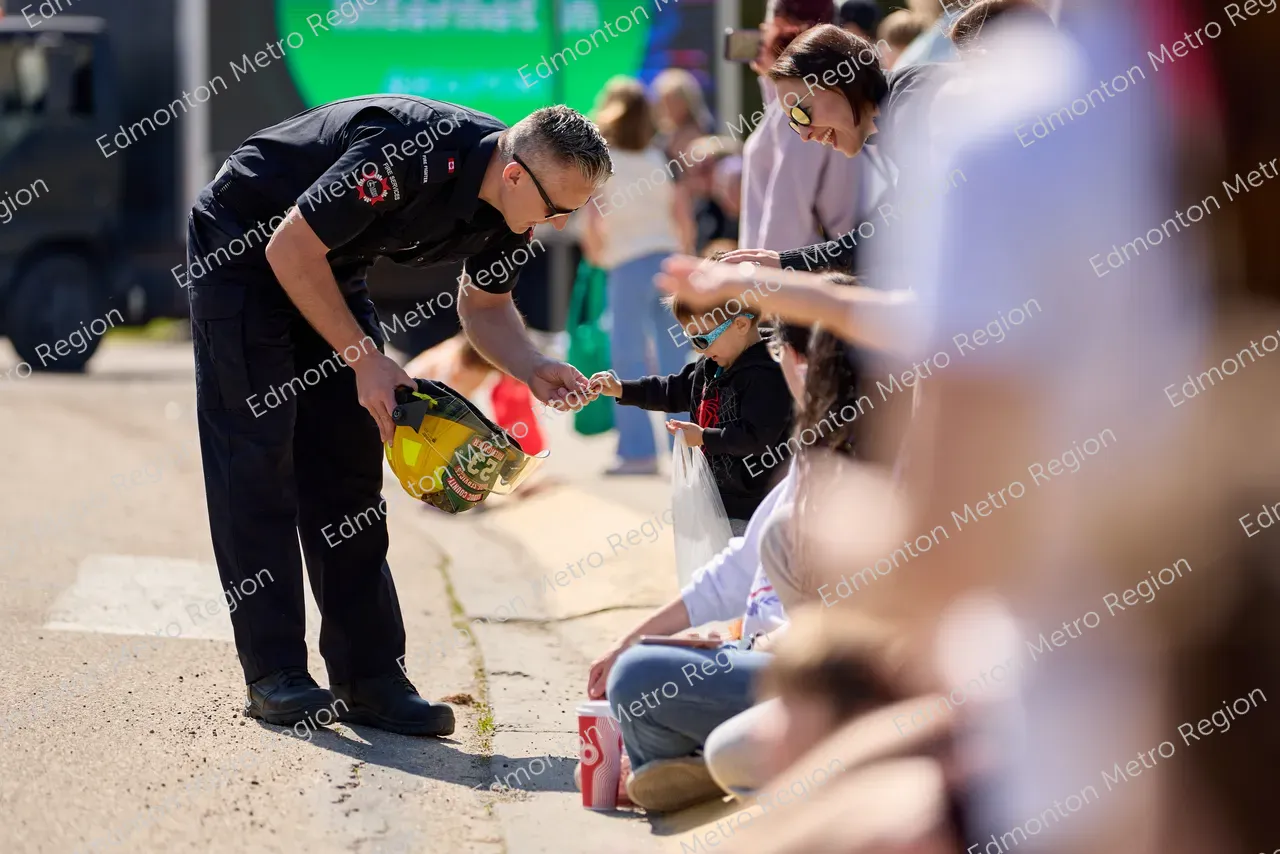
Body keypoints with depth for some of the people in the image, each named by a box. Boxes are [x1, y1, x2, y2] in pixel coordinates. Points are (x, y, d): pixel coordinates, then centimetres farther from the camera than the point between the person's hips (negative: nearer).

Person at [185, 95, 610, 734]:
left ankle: (369, 679, 2)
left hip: (328, 269, 8)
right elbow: (290, 250, -29)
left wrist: (534, 370, -13)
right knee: (258, 454, -11)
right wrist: (364, 358, -23)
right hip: (243, 249, -8)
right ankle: (274, 676, -10)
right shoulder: (413, 158, -36)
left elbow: (484, 306, 7)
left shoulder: (511, 202, -11)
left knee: (350, 465, 2)